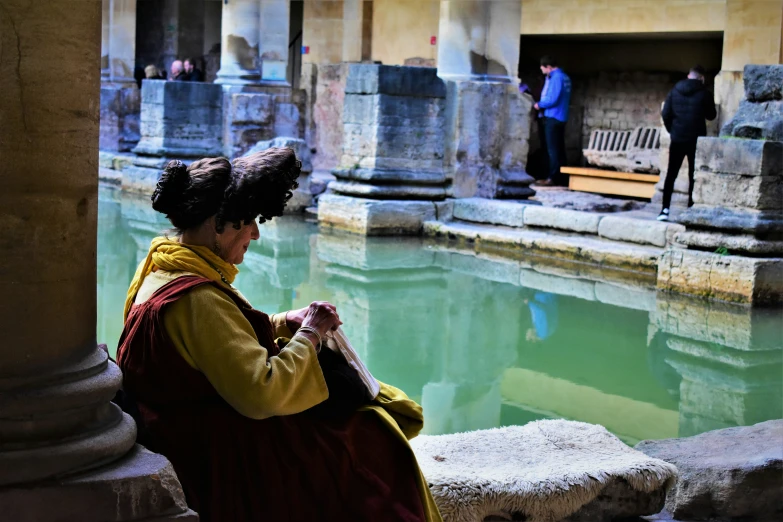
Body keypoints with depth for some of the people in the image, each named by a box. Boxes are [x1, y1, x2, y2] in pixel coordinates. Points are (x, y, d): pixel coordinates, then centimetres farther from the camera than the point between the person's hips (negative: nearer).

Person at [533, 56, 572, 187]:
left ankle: (553, 178, -8)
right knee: (559, 149, 11)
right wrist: (543, 104, 15)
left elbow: (553, 100, -21)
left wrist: (539, 104, -4)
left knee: (553, 149, -8)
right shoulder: (565, 77, 15)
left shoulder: (556, 78, -15)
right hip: (560, 117, 10)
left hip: (553, 117, -10)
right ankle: (559, 177, 15)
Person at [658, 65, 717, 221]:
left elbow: (665, 114, 0)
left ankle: (665, 210, -3)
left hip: (677, 139, 2)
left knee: (671, 175, 5)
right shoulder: (704, 93, -5)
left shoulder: (674, 91, 3)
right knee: (694, 176, 6)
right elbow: (711, 115, 3)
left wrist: (672, 130, 12)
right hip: (696, 139, -2)